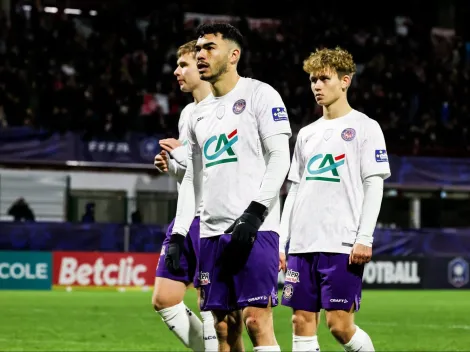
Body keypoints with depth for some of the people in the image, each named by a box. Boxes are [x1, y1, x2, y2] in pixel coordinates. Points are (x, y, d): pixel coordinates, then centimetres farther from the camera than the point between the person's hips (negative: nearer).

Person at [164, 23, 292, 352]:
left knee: (256, 319, -14)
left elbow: (280, 158, -8)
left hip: (254, 228, -7)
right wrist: (178, 235, 13)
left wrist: (254, 212, -18)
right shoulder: (200, 113, 20)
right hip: (212, 232, 7)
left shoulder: (260, 95, -1)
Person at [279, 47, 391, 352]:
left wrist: (364, 239, -13)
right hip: (302, 245, 6)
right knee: (302, 321, 1)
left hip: (342, 246, -6)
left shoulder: (365, 127, 2)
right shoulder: (307, 134, 19)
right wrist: (280, 242, 12)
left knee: (339, 324, -10)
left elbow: (374, 186, -4)